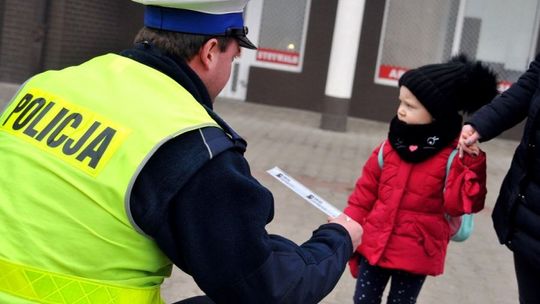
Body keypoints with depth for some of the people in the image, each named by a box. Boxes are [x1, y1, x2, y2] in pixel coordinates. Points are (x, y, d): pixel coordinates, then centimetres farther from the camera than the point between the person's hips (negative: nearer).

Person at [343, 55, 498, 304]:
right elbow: (366, 191, 6)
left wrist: (472, 166, -31)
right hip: (375, 244, 4)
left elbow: (460, 204, -20)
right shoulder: (392, 145, -2)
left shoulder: (455, 155, -14)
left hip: (417, 255, -4)